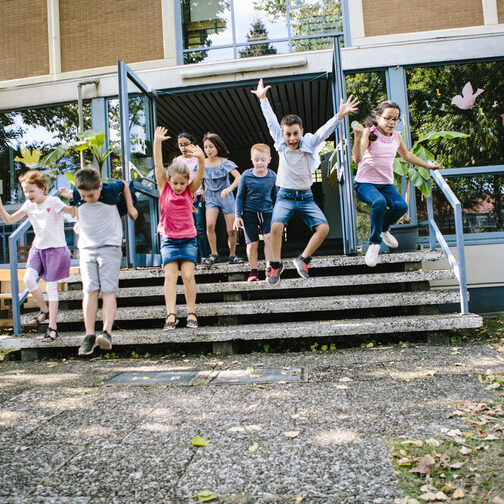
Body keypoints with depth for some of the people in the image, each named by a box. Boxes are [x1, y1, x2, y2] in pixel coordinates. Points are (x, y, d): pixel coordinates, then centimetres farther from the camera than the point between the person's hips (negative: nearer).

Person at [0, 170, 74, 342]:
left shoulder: (53, 202, -14)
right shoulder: (29, 205, 4)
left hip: (56, 249, -5)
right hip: (37, 248, 5)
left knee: (51, 286, -2)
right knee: (28, 279, -11)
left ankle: (52, 326, 8)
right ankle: (44, 310, 15)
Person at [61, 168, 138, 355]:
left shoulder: (110, 190, -12)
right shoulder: (77, 196, -5)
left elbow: (124, 185, 10)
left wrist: (130, 207, 16)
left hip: (110, 246, -2)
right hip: (86, 248, 3)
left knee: (108, 291, -12)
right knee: (89, 291, -7)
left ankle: (107, 333, -17)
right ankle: (89, 336, -7)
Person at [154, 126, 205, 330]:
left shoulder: (190, 191, -1)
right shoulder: (164, 188, -1)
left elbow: (200, 175, -17)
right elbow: (158, 166, -10)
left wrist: (201, 158, -36)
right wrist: (157, 142, -19)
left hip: (188, 238, 0)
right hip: (168, 239, 0)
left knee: (188, 274, -9)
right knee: (170, 274, -10)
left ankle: (191, 313, 1)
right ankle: (171, 314, -12)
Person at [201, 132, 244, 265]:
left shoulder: (225, 162, -11)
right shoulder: (202, 163, 0)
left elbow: (238, 177, -22)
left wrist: (229, 188, -38)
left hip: (226, 196, -2)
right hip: (211, 197, 2)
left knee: (231, 230, -2)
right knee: (210, 225, -21)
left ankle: (232, 256, 18)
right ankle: (214, 254, -5)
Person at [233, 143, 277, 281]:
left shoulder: (272, 176, -1)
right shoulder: (246, 176, -6)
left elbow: (275, 196, 13)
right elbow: (240, 196, 2)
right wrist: (238, 215, -2)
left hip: (267, 212, 1)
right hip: (249, 213, -1)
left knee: (269, 237, -19)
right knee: (252, 244, 0)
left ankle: (269, 267, -9)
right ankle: (253, 271, 15)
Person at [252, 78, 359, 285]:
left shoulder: (309, 143, 1)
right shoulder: (280, 143, 2)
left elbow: (326, 129, -9)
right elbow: (271, 121, 4)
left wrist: (340, 115, -22)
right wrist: (263, 99, 6)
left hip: (306, 197, 2)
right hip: (285, 196, -1)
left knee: (323, 228, -15)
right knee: (276, 226, -27)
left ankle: (303, 259, 3)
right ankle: (276, 264, -10)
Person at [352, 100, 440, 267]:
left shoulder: (397, 136, 10)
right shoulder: (370, 133, -9)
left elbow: (407, 155, 29)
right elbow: (357, 158, -24)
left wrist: (428, 165, 29)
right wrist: (358, 138, -39)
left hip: (386, 184, 5)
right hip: (365, 183, -5)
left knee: (401, 206, -23)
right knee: (379, 202, -36)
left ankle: (383, 229, 11)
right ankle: (375, 242, -14)